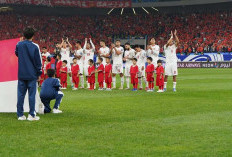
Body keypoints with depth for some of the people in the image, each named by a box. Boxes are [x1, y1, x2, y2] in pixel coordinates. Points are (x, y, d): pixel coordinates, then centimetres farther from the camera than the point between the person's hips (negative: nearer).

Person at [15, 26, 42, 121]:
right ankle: (31, 115, 1)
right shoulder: (35, 47, -10)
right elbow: (38, 61, -5)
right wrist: (39, 74, 4)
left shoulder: (19, 45, -1)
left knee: (21, 94, 7)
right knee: (32, 94, 1)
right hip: (32, 74, -3)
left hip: (21, 74, 3)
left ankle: (20, 115, 9)